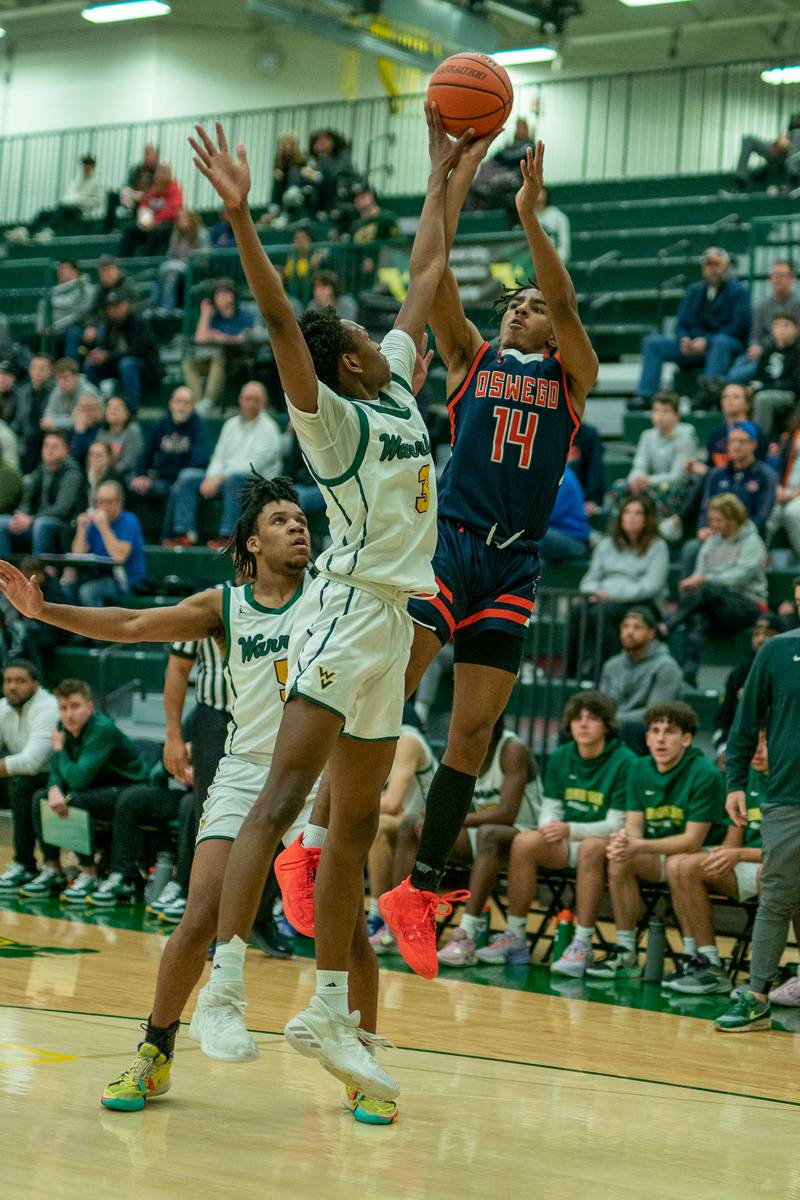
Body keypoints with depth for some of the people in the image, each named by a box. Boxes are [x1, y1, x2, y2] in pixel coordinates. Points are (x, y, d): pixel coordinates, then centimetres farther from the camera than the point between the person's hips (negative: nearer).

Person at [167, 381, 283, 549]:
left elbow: (253, 465, -15)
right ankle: (184, 533, -17)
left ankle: (227, 536, -40)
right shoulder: (232, 424, 17)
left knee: (235, 478, -39)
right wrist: (210, 478, -7)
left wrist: (220, 478, -19)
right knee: (187, 476, -6)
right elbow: (219, 456, 14)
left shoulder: (268, 428, -5)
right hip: (225, 477, 7)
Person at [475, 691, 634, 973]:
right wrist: (550, 826, -15)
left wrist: (570, 830, -24)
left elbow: (616, 824, -13)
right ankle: (515, 937, -16)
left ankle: (582, 945, -34)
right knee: (524, 842, -23)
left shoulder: (624, 762, -10)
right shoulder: (560, 757, 7)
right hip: (566, 844, 5)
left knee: (591, 848, -38)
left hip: (606, 845, -5)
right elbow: (550, 807, 9)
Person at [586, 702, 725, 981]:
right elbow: (634, 827, -1)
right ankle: (625, 952, -14)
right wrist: (625, 841, -27)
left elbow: (693, 841, -21)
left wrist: (639, 847, -31)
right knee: (620, 861, -22)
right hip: (660, 854, 5)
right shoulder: (639, 769, 2)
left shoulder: (705, 775, -18)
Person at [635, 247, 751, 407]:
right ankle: (645, 396, -22)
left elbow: (739, 327, -9)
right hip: (692, 345, 5)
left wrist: (707, 341, -18)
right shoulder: (694, 291, 20)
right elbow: (681, 322, 17)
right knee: (652, 342, -11)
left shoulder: (738, 291, 2)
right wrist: (684, 339, -8)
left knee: (721, 342, -41)